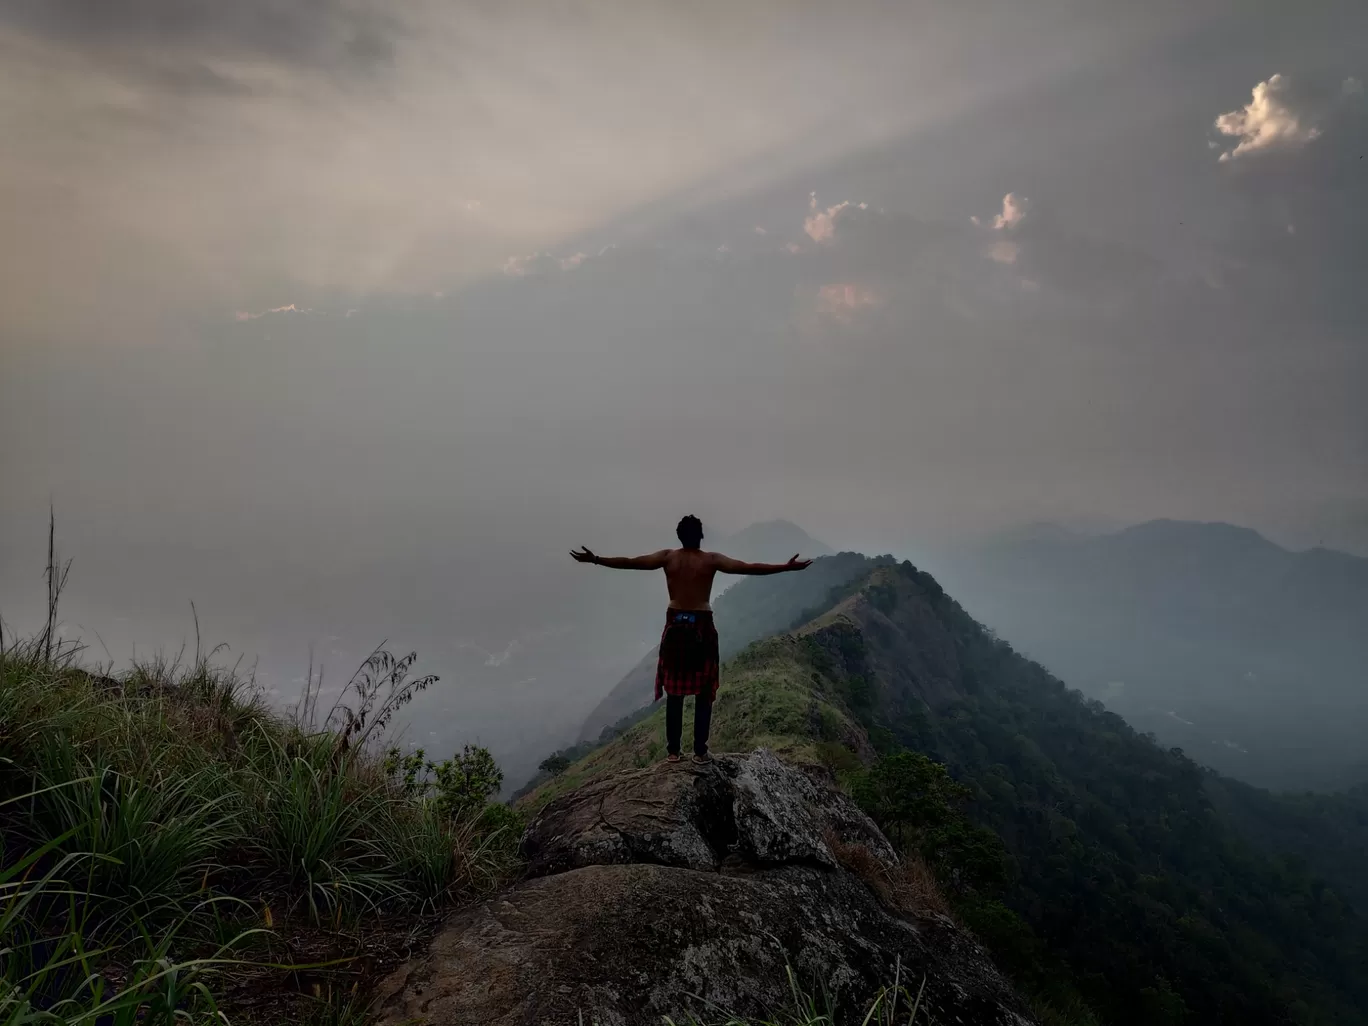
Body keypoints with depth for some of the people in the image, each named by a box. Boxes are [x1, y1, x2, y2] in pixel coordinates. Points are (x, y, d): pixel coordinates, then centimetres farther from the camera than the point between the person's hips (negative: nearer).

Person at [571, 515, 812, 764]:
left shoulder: (667, 557, 1)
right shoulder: (712, 560, -4)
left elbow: (630, 562, -1)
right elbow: (748, 568, -11)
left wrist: (595, 559, 6)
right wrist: (787, 567, -9)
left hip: (675, 627, 2)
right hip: (702, 628, -2)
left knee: (674, 693, 9)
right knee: (704, 694, 7)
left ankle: (673, 750, 11)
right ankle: (700, 751, 8)